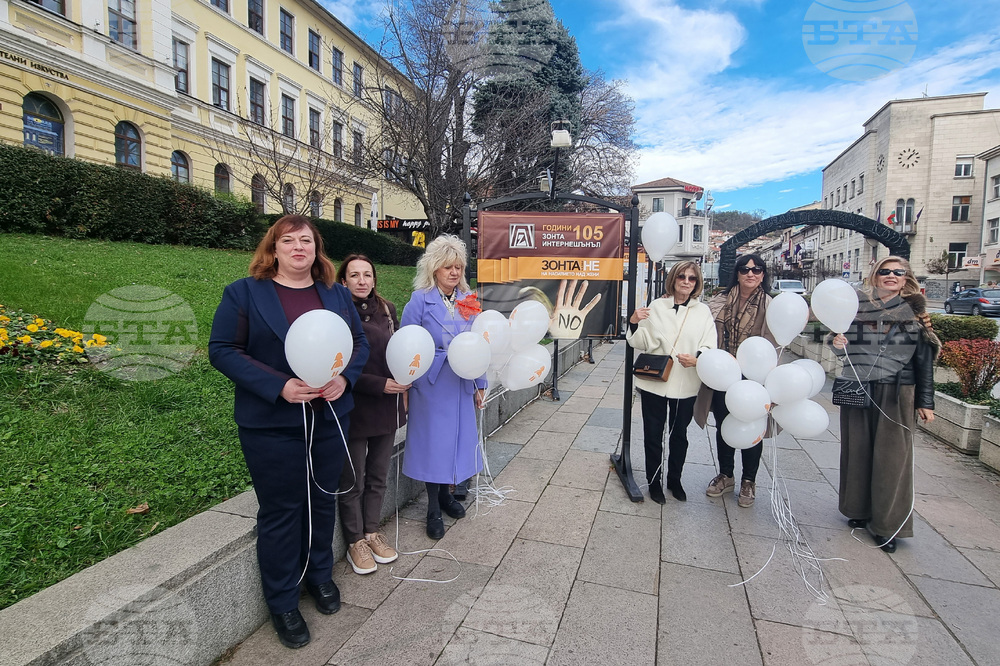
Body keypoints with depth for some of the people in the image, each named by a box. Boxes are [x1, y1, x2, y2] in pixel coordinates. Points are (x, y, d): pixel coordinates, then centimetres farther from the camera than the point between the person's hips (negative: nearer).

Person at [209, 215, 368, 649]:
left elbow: (360, 342, 8)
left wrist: (344, 377, -13)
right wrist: (278, 386, -21)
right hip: (272, 424, -4)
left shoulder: (336, 294, 7)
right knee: (280, 511, 8)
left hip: (330, 417, 4)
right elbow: (222, 350, -10)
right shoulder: (244, 293, -5)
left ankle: (319, 574, 43)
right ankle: (282, 604, 29)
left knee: (323, 500, 18)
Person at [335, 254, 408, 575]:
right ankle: (355, 541, 29)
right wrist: (379, 384, -19)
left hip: (386, 407, 5)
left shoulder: (387, 310, 5)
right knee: (353, 481, 10)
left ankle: (372, 531, 36)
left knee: (378, 476, 17)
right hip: (354, 409, -5)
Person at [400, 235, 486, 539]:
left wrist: (480, 384, 12)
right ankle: (433, 509, 23)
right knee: (434, 442, 4)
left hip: (461, 385, 5)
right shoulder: (420, 300, -8)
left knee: (457, 438, 13)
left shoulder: (468, 300, 6)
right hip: (431, 385, -4)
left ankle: (445, 493, 37)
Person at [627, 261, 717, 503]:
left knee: (679, 435, 18)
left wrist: (697, 359, -23)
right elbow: (644, 343, -4)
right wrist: (635, 323, -23)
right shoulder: (657, 306, -4)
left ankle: (674, 480, 37)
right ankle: (654, 482, 27)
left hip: (686, 385, 2)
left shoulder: (703, 311, 0)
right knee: (653, 434, 9)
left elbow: (709, 347, -2)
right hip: (654, 382, -1)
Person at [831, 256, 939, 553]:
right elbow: (845, 345, 11)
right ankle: (859, 509, 26)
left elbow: (924, 359, 4)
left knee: (892, 457, 2)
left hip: (897, 394, -1)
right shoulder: (857, 305, 3)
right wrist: (837, 343, -13)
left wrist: (925, 401, 2)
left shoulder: (915, 311, 3)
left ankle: (887, 523, 14)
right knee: (857, 451, 9)